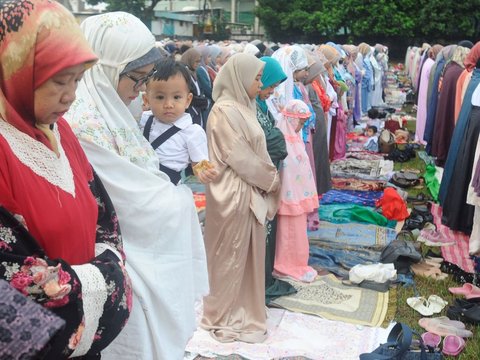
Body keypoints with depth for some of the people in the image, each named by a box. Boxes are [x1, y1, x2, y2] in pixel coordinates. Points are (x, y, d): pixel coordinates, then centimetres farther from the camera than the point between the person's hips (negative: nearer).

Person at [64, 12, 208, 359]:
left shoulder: (108, 108, 5)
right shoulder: (84, 121, -24)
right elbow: (131, 199, -21)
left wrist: (174, 194, -4)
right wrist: (183, 199, -7)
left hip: (145, 252, 9)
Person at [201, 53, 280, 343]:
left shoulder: (242, 106, 10)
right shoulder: (225, 110, -18)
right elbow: (241, 158, -19)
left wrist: (269, 180, 4)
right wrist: (272, 180, -8)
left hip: (250, 191, 9)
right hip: (234, 193, -9)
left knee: (247, 255, 17)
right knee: (231, 257, 5)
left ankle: (241, 310, 34)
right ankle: (223, 317, 23)